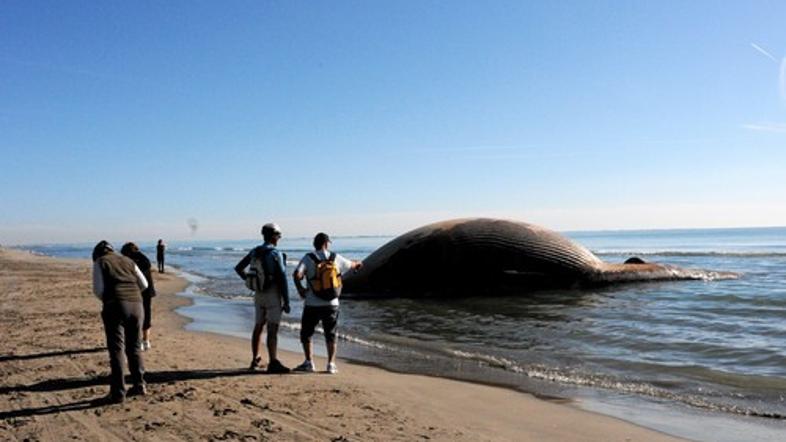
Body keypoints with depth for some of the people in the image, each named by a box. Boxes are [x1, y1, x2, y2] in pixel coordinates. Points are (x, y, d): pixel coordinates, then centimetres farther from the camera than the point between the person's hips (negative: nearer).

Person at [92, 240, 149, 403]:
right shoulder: (127, 261, 22)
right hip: (136, 304, 5)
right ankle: (139, 385, 22)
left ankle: (118, 393, 0)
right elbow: (144, 284, 18)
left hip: (115, 306, -5)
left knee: (116, 349, 0)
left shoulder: (99, 263, 9)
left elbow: (98, 289, -1)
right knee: (134, 346, 18)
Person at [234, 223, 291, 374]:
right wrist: (286, 302, -13)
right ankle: (273, 363, -13)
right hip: (273, 295, -7)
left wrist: (249, 280, 30)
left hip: (259, 294, 7)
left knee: (258, 327, 17)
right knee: (272, 330, -9)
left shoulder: (254, 252, 6)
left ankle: (255, 360, 27)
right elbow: (282, 280, -17)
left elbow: (238, 268, 17)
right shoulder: (276, 254, -15)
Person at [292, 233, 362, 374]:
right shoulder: (335, 258, 2)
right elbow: (351, 265, 20)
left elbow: (297, 275, -21)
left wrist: (300, 289, -3)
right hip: (331, 304, 2)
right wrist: (358, 263, 43)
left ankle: (308, 362, 13)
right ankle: (331, 364, 7)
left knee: (306, 333, 14)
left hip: (312, 304, -2)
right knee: (330, 335, 11)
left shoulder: (308, 258, -7)